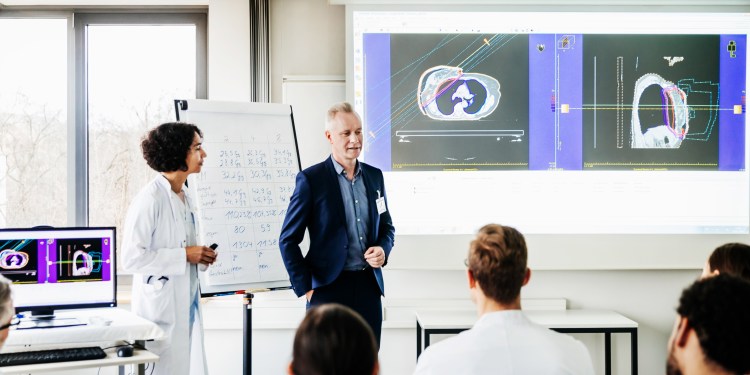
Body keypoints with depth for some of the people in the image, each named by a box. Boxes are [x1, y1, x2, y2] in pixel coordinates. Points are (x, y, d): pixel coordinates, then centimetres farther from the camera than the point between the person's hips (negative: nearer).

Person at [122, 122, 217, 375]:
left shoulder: (184, 196, 12)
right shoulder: (150, 199, -15)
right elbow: (131, 257, -21)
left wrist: (199, 255, 5)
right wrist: (184, 255, -19)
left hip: (186, 304, 8)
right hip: (161, 308, -8)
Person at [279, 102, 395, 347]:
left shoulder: (374, 176, 10)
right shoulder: (311, 180, -6)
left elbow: (386, 225, 21)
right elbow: (288, 240, -4)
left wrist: (383, 250, 0)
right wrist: (305, 288, -7)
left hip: (369, 286, 5)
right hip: (328, 289, -5)